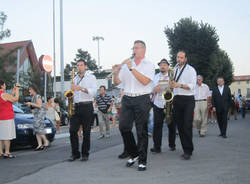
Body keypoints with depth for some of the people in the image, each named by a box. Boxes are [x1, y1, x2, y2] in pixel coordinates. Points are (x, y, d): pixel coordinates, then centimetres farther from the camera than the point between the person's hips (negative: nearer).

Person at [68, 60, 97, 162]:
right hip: (75, 107, 4)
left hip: (87, 106, -4)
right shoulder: (75, 79, 21)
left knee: (86, 131, -1)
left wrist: (82, 88, -20)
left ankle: (85, 154, 7)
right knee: (72, 130, -3)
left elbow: (94, 91, -8)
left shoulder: (91, 77, 6)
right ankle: (75, 153, 6)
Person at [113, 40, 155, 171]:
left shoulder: (149, 65, 3)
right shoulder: (126, 64, 14)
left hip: (142, 100, -4)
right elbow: (117, 82, 13)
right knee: (123, 127, -4)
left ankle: (142, 160, 8)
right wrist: (116, 72, -5)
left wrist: (132, 68, -16)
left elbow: (145, 81, -14)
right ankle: (134, 154, 16)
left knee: (142, 131, -1)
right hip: (127, 99, 4)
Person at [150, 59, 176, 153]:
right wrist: (154, 89, -7)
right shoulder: (155, 77, 15)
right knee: (157, 125, -4)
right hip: (158, 105, 2)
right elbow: (152, 89, 15)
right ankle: (157, 147, -1)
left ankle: (172, 145, 22)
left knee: (172, 126, 6)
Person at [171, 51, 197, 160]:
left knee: (187, 125, -11)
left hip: (188, 100, -5)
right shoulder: (174, 69, 17)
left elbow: (192, 85, -10)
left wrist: (180, 85, -23)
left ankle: (188, 151, -6)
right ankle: (186, 149, 13)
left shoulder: (191, 70, 0)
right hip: (177, 99, 6)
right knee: (180, 125, 5)